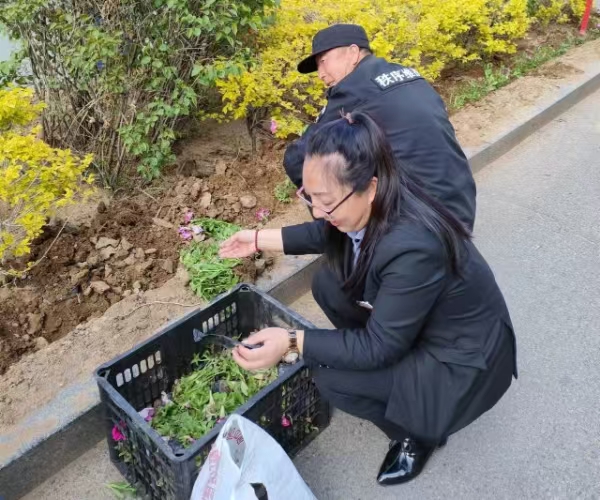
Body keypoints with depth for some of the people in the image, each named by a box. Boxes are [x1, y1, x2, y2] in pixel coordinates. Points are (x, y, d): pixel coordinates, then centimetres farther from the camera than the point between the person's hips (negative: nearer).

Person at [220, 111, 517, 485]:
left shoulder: (414, 248, -39)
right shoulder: (375, 206, -14)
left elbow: (379, 347, -29)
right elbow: (327, 234, 9)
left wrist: (292, 343, -32)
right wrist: (260, 239, 5)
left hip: (464, 361, -8)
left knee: (332, 378, -20)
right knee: (328, 285, -2)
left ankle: (417, 433, 8)